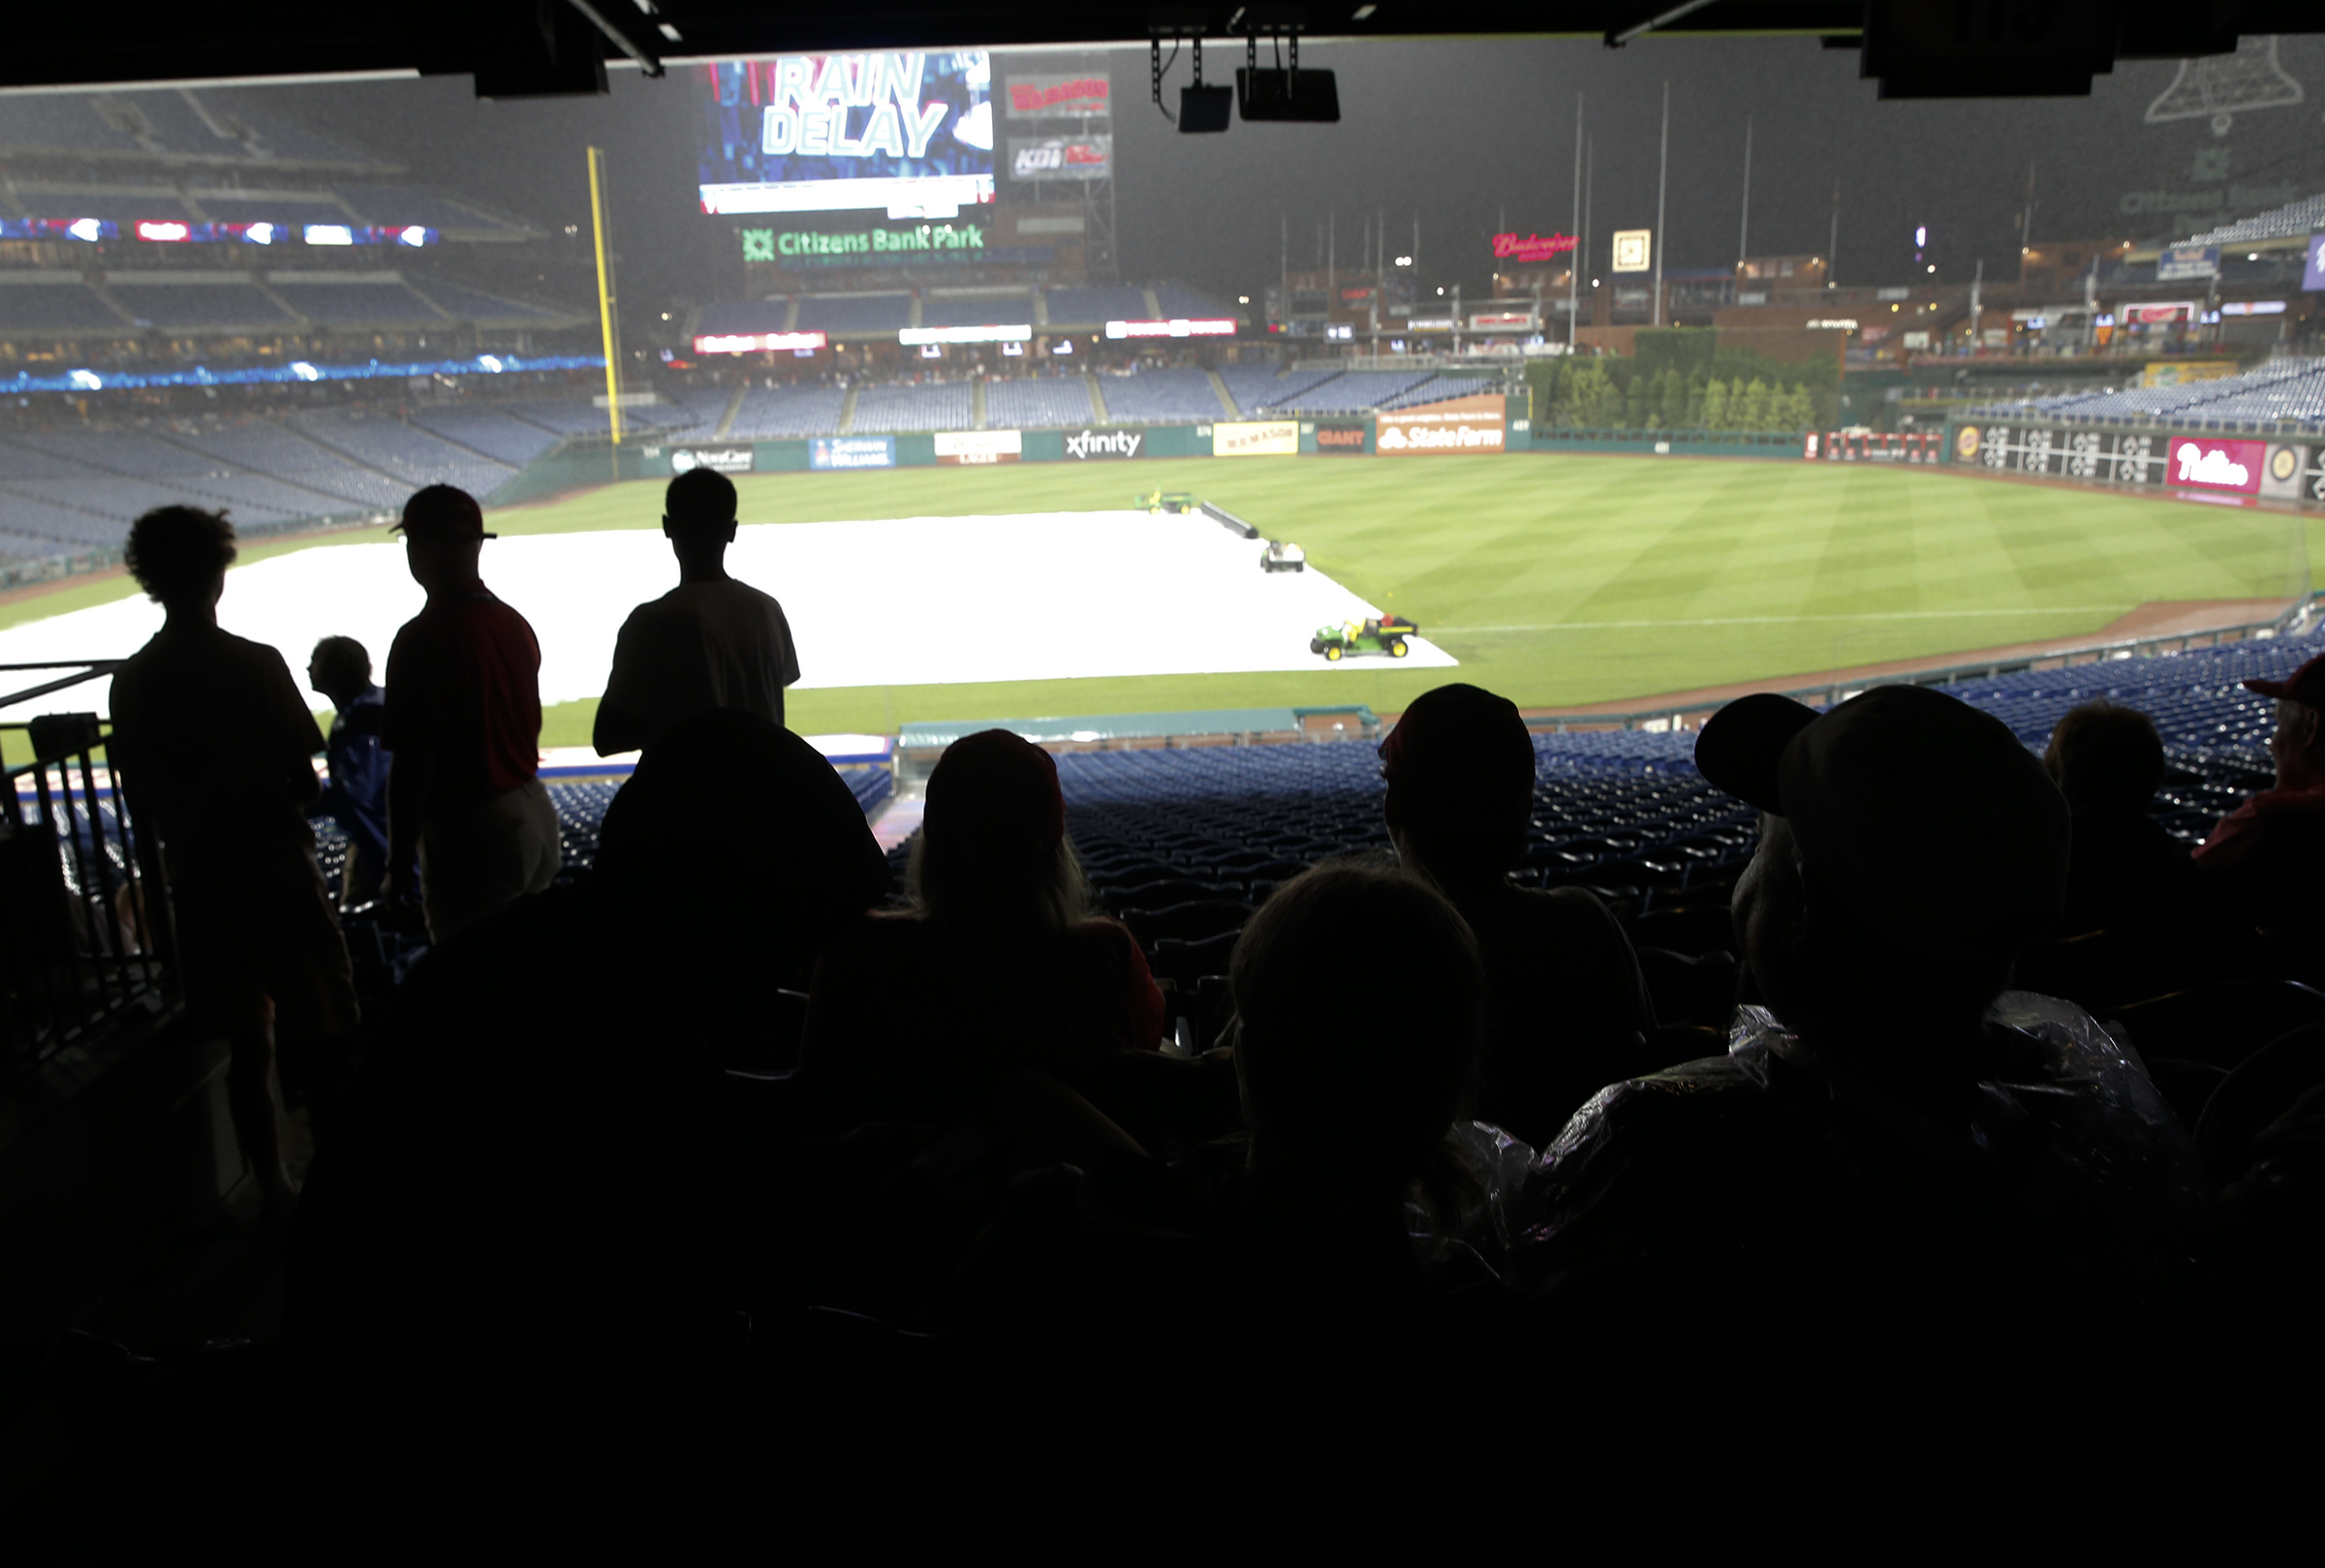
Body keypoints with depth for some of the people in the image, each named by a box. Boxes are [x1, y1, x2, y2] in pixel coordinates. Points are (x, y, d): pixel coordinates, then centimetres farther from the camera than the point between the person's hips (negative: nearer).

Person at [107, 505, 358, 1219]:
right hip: (275, 870, -4)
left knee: (247, 1043, 13)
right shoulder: (254, 664, -13)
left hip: (197, 878, 5)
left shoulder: (131, 681, 1)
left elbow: (140, 803, 6)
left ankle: (274, 1188, 22)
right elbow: (303, 779, -12)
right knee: (320, 1036, 6)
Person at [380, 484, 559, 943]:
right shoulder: (515, 622, 8)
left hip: (470, 834, -8)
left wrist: (399, 866, -11)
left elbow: (413, 763, -18)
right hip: (536, 814, 8)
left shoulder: (424, 638, -16)